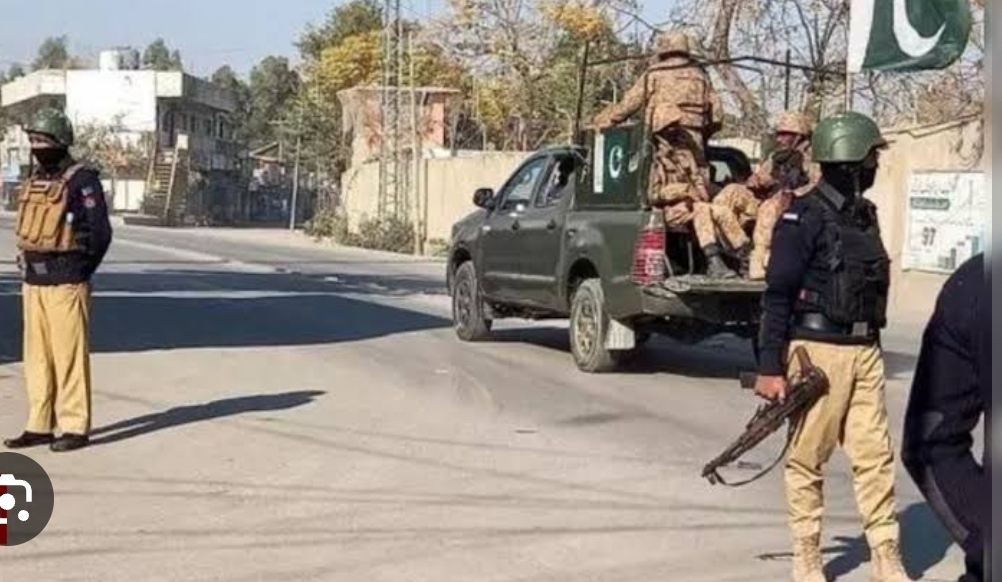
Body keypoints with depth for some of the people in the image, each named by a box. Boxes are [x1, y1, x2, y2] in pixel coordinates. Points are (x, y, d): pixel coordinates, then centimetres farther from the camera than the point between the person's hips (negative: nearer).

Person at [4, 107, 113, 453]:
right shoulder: (35, 181, 14)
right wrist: (27, 270, 13)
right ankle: (40, 426, 17)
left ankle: (75, 427, 2)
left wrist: (78, 274, -6)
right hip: (33, 283, 8)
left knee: (69, 356, -4)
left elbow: (100, 234, -12)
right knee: (37, 356, 10)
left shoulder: (81, 180, -10)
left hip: (65, 284, -8)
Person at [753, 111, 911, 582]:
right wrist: (769, 367, -14)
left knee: (875, 455, 5)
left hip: (865, 351, 7)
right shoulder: (804, 217, -10)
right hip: (818, 350, -7)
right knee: (808, 458, 3)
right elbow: (777, 294, -11)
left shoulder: (865, 214, 13)